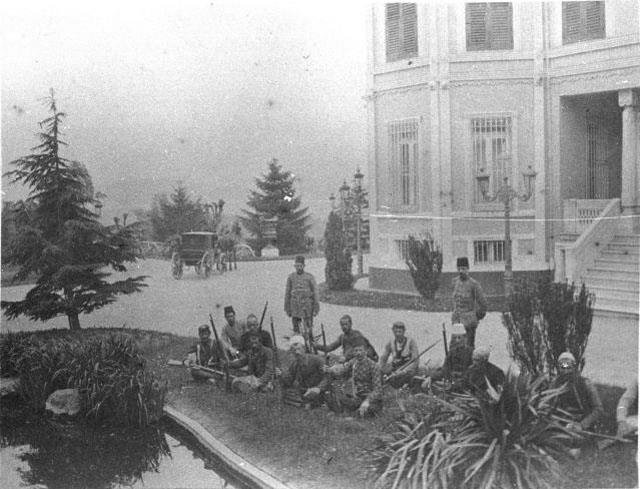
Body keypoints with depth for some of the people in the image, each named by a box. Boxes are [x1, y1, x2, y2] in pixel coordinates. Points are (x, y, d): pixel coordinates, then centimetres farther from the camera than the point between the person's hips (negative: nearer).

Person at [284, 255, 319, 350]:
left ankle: (311, 349, 4)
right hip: (295, 307, 2)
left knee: (308, 329, -3)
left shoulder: (310, 277, -2)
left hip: (307, 306, -2)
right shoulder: (291, 277, 4)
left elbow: (315, 293, -1)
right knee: (296, 329, 7)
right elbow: (287, 293, 8)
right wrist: (287, 309, 6)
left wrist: (316, 308, -5)